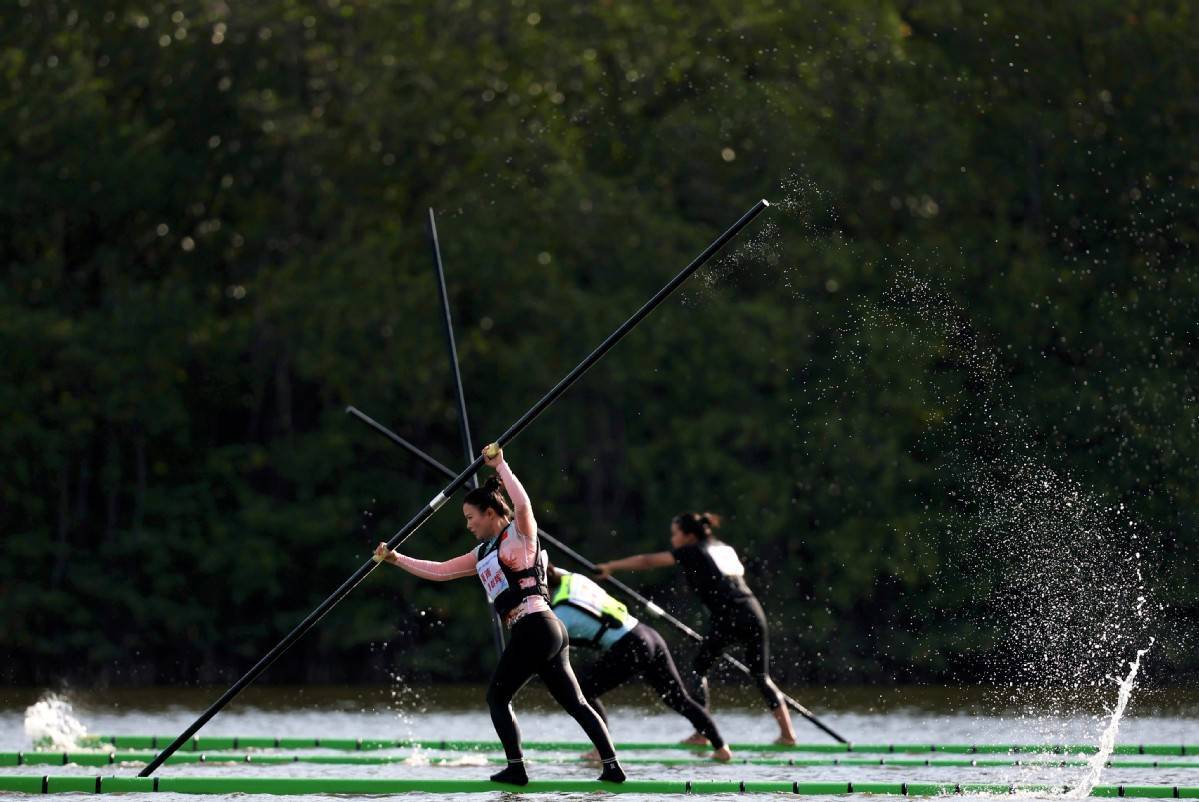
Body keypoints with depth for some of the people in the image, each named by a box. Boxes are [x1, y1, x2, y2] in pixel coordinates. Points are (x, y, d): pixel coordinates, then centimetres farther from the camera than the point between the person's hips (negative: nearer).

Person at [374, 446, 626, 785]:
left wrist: (500, 465, -17)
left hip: (535, 627, -9)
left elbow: (523, 504, -24)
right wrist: (395, 559, 23)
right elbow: (440, 571, 26)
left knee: (497, 696, 0)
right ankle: (612, 766, 1)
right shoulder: (483, 554, 23)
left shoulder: (519, 534, -2)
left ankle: (516, 769, -2)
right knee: (575, 703, 4)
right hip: (550, 631, 9)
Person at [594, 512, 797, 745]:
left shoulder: (693, 552, 6)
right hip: (753, 612, 6)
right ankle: (787, 732, 6)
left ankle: (702, 732, 3)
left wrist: (610, 567, 14)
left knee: (699, 667, 10)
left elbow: (647, 561, 7)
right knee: (761, 676, 13)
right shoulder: (726, 549, 24)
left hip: (727, 617, -6)